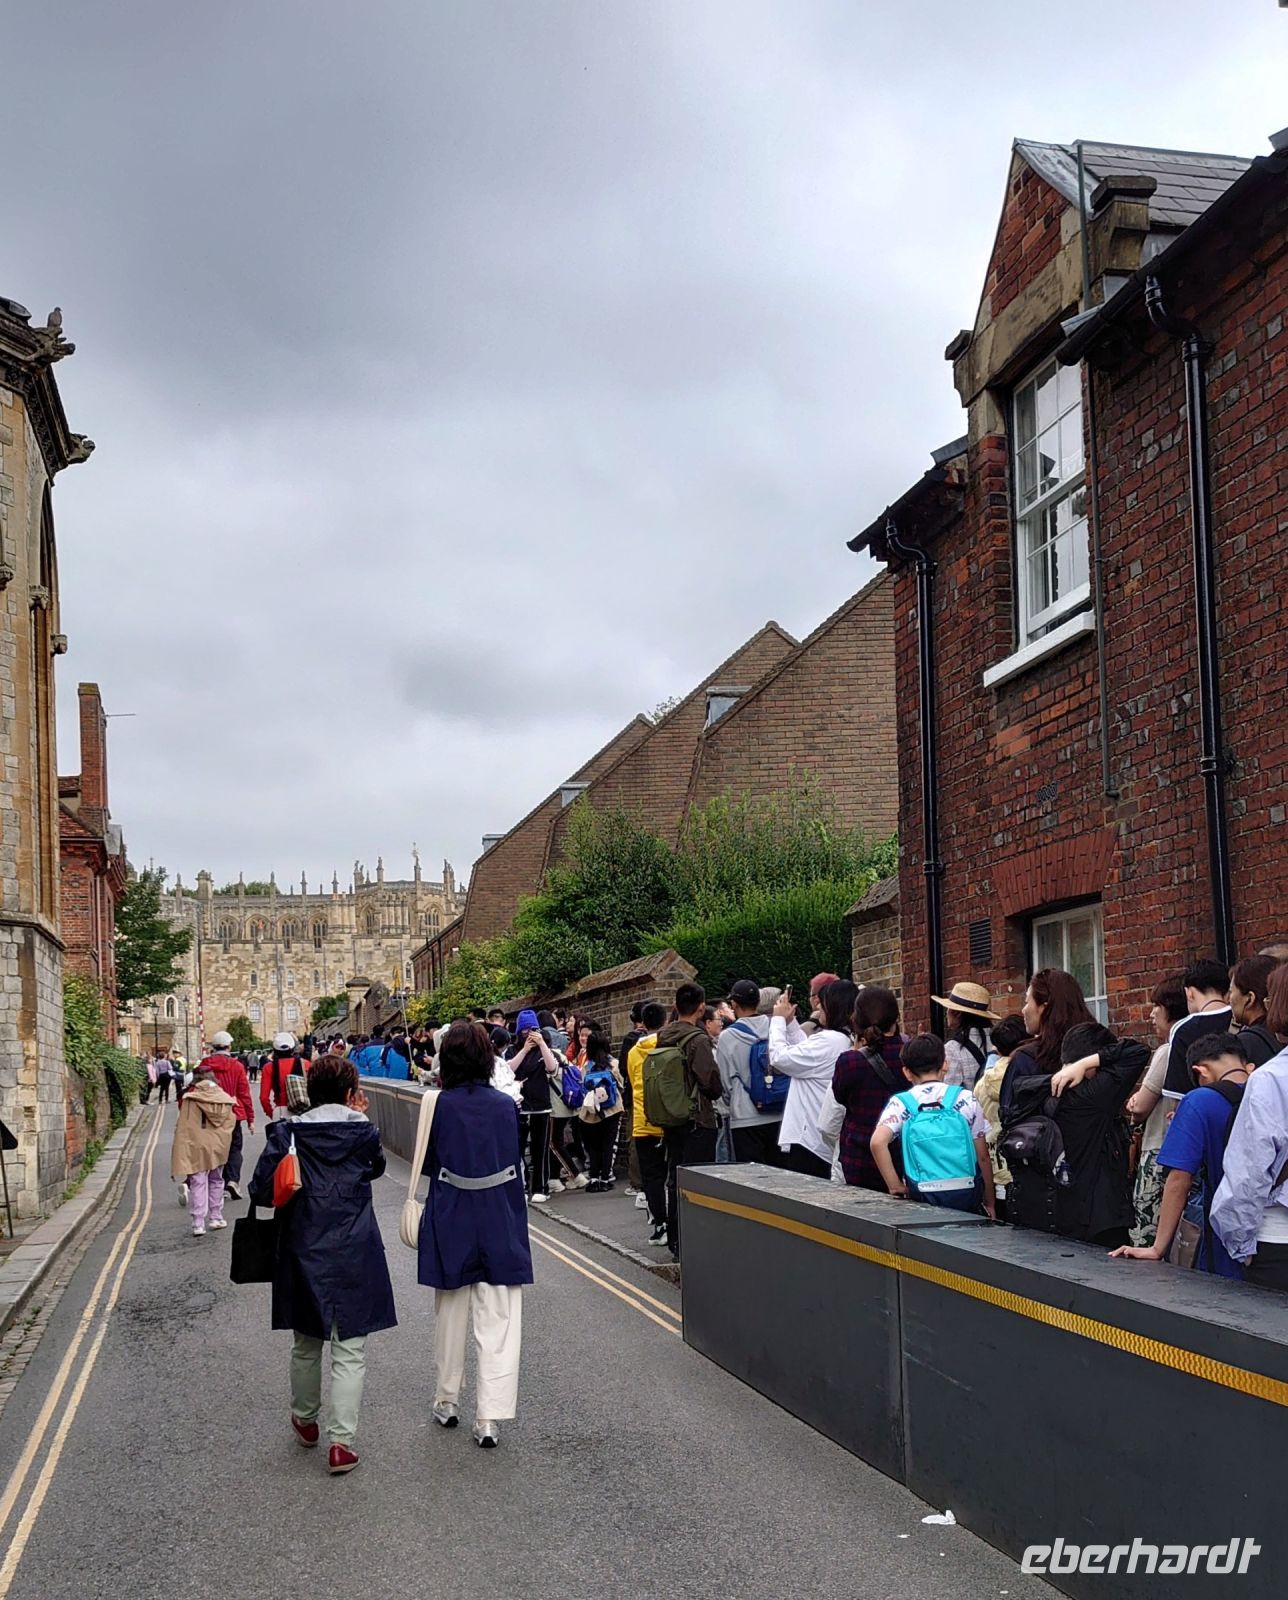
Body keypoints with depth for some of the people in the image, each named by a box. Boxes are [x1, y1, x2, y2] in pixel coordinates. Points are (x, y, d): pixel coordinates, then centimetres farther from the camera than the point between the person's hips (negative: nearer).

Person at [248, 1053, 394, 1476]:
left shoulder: (287, 1134, -5)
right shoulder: (363, 1133, -5)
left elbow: (261, 1191, -8)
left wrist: (294, 1193, 11)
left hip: (303, 1254, 2)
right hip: (354, 1256, -2)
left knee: (306, 1344, 20)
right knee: (350, 1351, 2)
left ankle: (305, 1420, 38)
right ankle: (341, 1441, -3)